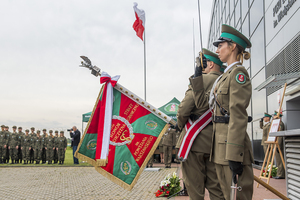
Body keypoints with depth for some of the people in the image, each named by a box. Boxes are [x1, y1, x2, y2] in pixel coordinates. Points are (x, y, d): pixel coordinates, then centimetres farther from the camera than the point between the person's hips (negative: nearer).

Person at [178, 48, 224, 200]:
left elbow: (183, 110, -13)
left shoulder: (199, 80, -8)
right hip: (216, 140, 6)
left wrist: (181, 126, 5)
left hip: (195, 140, -5)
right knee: (216, 186, 13)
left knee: (195, 187, 4)